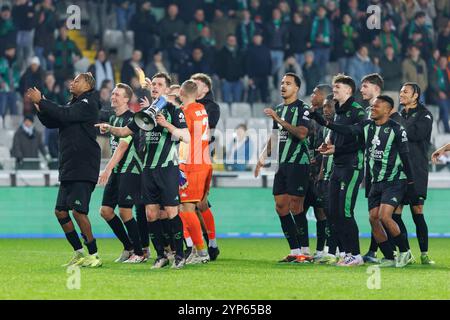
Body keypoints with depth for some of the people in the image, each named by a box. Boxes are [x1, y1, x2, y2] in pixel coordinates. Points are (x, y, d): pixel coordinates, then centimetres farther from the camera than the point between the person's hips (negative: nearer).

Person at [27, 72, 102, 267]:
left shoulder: (88, 104, -7)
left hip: (83, 169, -9)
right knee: (60, 211, 6)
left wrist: (41, 101, -16)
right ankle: (79, 253, 15)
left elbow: (64, 115, -20)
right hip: (68, 169, 9)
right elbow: (51, 122, 17)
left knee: (78, 211, -14)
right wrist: (39, 106, 2)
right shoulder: (74, 105, 20)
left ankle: (93, 255, -6)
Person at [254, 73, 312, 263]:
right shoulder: (279, 109, 18)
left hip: (298, 162, -8)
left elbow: (302, 133, -20)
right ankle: (294, 251, 9)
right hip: (282, 164, 8)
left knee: (295, 208, -10)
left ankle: (304, 252, -5)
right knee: (281, 207, 4)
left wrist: (279, 119, -21)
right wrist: (263, 158, 21)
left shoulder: (302, 109, -6)